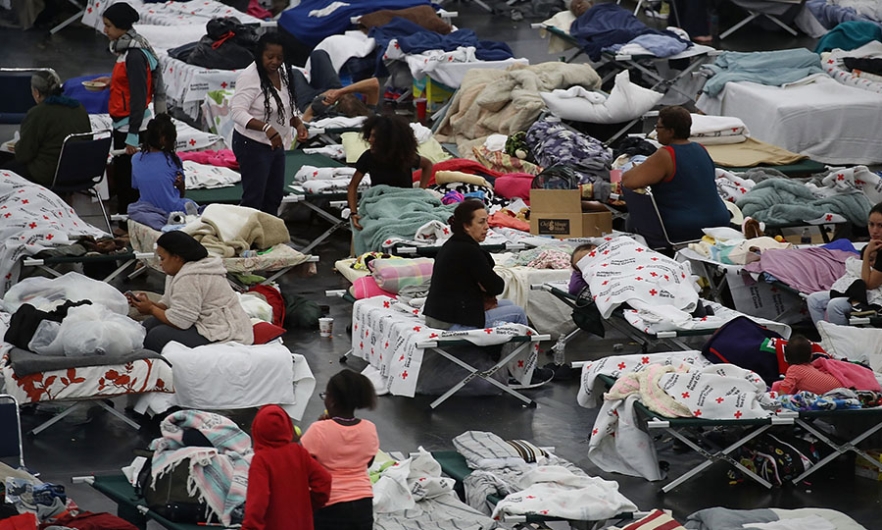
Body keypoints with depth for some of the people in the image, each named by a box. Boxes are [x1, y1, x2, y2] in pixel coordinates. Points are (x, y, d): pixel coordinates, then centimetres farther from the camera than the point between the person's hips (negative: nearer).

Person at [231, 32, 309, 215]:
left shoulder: (282, 72, 5)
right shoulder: (249, 77, -20)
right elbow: (238, 112, -27)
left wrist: (298, 124, 0)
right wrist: (266, 128, -39)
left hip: (276, 145, 9)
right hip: (253, 146, -8)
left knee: (274, 196, 15)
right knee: (253, 199, -8)